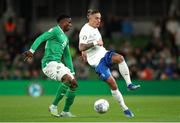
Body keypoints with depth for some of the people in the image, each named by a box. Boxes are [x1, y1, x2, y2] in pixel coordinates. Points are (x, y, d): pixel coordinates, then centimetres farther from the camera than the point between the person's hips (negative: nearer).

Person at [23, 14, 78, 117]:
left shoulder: (65, 38, 24)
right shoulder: (55, 31, -4)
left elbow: (67, 57, 29)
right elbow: (41, 38, -18)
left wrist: (72, 72, 26)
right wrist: (32, 50, -33)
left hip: (58, 64, 10)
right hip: (50, 63, -10)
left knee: (74, 84, 4)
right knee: (68, 79, -28)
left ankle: (66, 111, 14)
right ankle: (54, 106, -19)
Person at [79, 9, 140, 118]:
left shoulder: (95, 28, 14)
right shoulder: (86, 30, -14)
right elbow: (81, 47, -23)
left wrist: (85, 52, 34)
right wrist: (95, 43, -26)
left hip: (104, 54, 7)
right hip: (96, 61, -7)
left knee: (120, 58, -29)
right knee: (112, 84, -15)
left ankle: (129, 84, -29)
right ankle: (125, 109, -7)